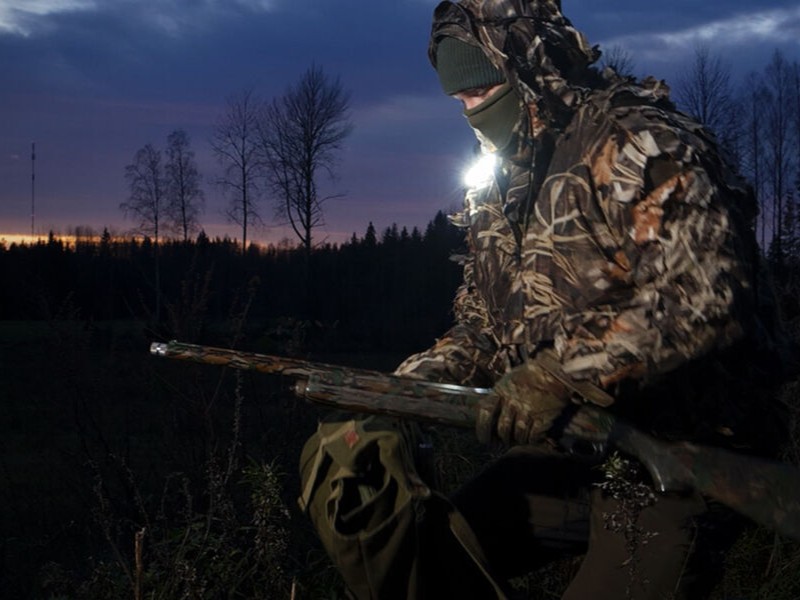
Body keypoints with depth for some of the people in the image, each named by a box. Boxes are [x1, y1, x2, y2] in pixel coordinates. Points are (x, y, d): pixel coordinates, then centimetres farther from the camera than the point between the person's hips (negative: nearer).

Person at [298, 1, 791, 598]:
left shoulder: (635, 141, -14)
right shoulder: (499, 194, 13)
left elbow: (710, 295, -27)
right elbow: (482, 327, 20)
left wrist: (564, 369, -29)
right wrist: (408, 383, 0)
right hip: (555, 456, 8)